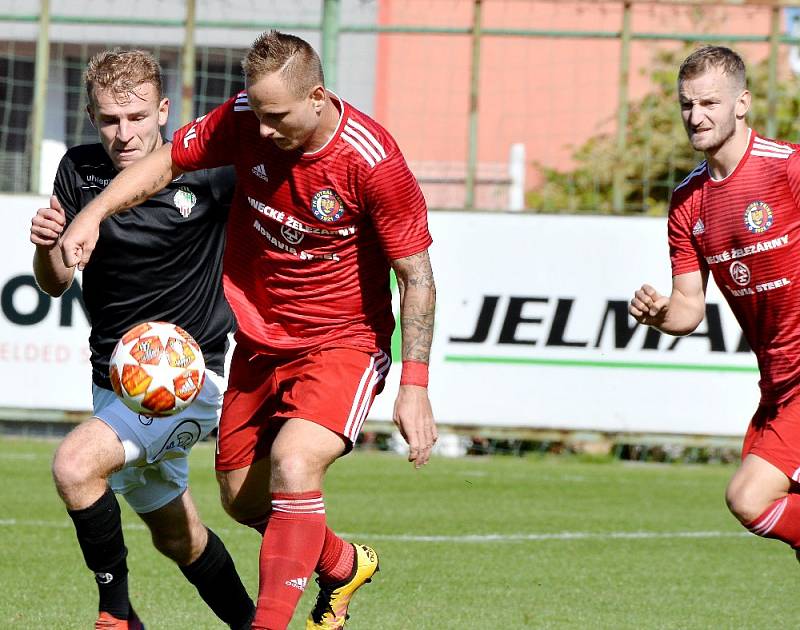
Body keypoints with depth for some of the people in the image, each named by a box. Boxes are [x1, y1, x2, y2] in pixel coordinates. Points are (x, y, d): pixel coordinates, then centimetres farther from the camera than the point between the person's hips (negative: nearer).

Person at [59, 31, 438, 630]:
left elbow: (417, 277, -16)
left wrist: (415, 386, -21)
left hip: (343, 341, -6)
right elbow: (167, 161, 7)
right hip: (260, 339, 6)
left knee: (293, 466, -29)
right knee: (243, 499, 12)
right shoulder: (244, 122, -12)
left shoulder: (373, 161, -24)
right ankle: (344, 565, 41)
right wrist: (93, 213, -8)